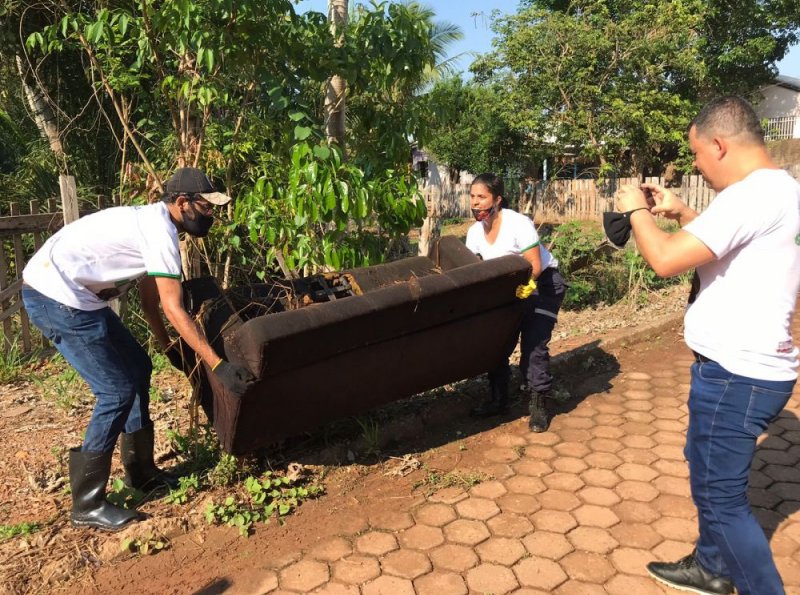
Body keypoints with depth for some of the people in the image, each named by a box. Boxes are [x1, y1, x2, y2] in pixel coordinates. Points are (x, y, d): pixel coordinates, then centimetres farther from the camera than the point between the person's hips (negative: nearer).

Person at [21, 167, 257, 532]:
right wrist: (218, 365, -22)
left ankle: (140, 471, 25)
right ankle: (87, 506, 5)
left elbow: (150, 302, 20)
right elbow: (174, 309, -22)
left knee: (138, 368, 13)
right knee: (118, 391, -8)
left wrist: (169, 348, 23)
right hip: (55, 297, -10)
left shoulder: (151, 222, 13)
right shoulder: (161, 231, -18)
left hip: (74, 296, 10)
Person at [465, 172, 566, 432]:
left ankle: (538, 405, 0)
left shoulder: (518, 224, -26)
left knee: (533, 344, -13)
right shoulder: (475, 232, -8)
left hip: (542, 283, -6)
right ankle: (498, 399, 19)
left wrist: (520, 285, -40)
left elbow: (535, 266, -27)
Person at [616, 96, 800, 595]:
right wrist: (680, 211, 15)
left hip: (737, 375, -11)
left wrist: (637, 209, -11)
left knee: (720, 495, 2)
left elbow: (667, 260, -28)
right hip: (750, 366, 11)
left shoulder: (753, 193, -24)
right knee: (710, 474, 25)